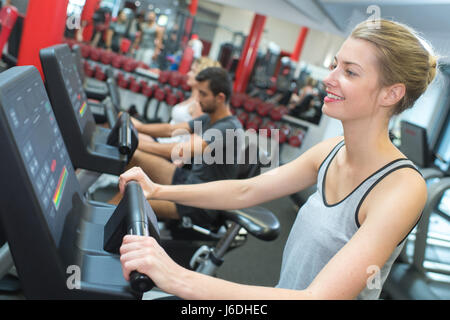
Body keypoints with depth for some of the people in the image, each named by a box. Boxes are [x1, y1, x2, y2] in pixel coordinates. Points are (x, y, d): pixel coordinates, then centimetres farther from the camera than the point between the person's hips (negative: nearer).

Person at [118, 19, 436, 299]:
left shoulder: (401, 187, -26)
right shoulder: (331, 150, -5)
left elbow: (320, 295, -33)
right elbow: (246, 191, 1)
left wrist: (180, 279, -38)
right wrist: (159, 191, -6)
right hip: (283, 291, 5)